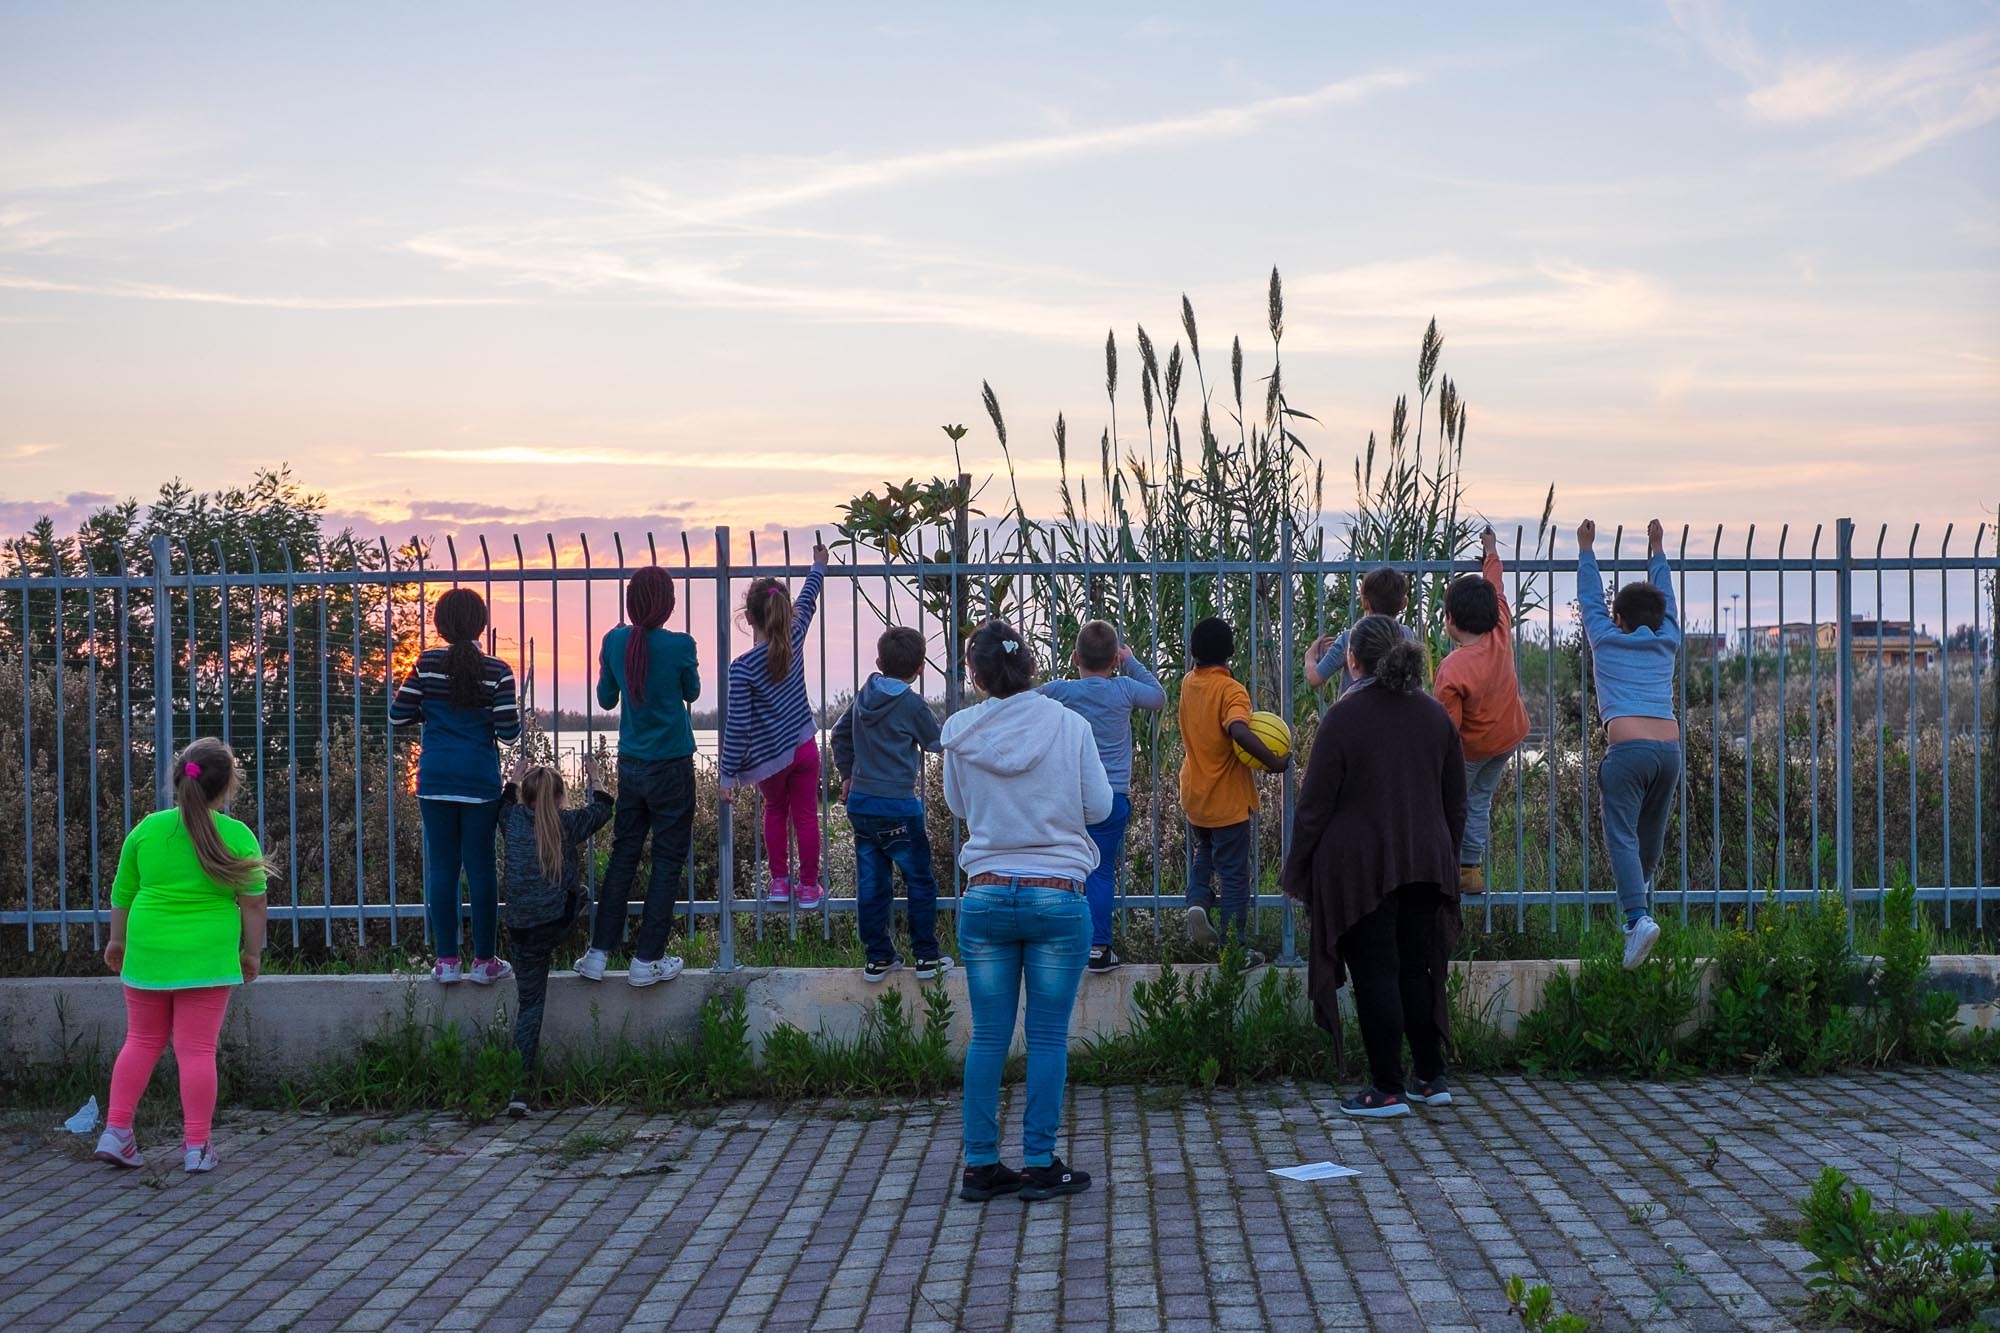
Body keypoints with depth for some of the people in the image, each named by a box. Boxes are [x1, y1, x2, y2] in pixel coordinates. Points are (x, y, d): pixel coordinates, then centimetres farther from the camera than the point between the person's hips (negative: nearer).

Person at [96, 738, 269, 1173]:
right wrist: (252, 952, 10)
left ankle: (115, 1131, 15)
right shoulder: (238, 836, -7)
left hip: (147, 953, 3)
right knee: (197, 1050, 3)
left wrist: (117, 941, 26)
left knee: (142, 1041, 18)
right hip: (207, 957, -3)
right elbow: (253, 902, -4)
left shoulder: (147, 829, 1)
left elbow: (122, 894, 11)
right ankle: (196, 1146, 6)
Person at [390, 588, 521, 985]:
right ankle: (484, 961, 10)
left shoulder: (427, 664, -2)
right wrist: (500, 713, 12)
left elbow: (398, 716, 0)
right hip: (480, 781, -1)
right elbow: (509, 732, -9)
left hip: (435, 780, 1)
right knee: (481, 866, 5)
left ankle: (446, 960, 9)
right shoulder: (497, 672, -7)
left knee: (441, 866, 6)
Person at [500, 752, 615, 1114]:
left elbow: (505, 802, 31)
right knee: (579, 893, 33)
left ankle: (519, 1087, -4)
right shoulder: (570, 823, 2)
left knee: (529, 1004, 5)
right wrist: (594, 776, 38)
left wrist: (516, 776, 47)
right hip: (560, 922, -2)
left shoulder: (513, 821, 5)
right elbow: (602, 808, 22)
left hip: (522, 931, 2)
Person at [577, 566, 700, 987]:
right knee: (668, 860, 5)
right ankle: (646, 960, 7)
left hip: (630, 765, 4)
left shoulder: (615, 641, -4)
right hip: (672, 767, -4)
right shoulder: (679, 645, -15)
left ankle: (598, 953, 14)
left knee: (622, 856, 13)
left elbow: (606, 699, 9)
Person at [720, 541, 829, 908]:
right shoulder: (794, 642, -8)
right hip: (804, 747, 2)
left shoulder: (743, 668, -19)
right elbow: (807, 604, 12)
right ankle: (808, 886, 17)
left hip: (769, 758, -2)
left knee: (775, 812, 21)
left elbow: (737, 726, -17)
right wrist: (818, 567, 29)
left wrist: (729, 774, -10)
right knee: (806, 817, 10)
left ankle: (780, 881, 24)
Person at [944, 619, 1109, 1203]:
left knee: (987, 1036, 8)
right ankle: (1040, 1165, 8)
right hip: (1058, 896, -2)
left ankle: (981, 1166, 12)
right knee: (1048, 1037, 5)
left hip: (985, 896, 2)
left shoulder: (960, 733, -3)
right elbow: (1099, 807, 1)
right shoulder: (1069, 726, -6)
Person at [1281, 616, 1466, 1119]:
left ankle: (1388, 1089, 2)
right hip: (1425, 864, 6)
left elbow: (1315, 802, -10)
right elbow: (1456, 798, 13)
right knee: (1417, 969, 15)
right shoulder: (1434, 714, 6)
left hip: (1360, 868, -5)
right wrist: (1447, 857, 23)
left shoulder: (1343, 716, -12)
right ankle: (1430, 1078, 20)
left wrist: (1298, 870, -1)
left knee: (1375, 976, -1)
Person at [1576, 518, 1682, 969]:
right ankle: (1640, 897, 37)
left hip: (1626, 749, -4)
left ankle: (1639, 917, -27)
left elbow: (1590, 598, 25)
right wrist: (1657, 551, 48)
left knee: (1622, 836, -10)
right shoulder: (1667, 643, 18)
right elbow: (1665, 598, 34)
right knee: (1651, 835, 20)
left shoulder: (1606, 640, 10)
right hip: (1670, 749, 4)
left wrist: (1586, 550, 38)